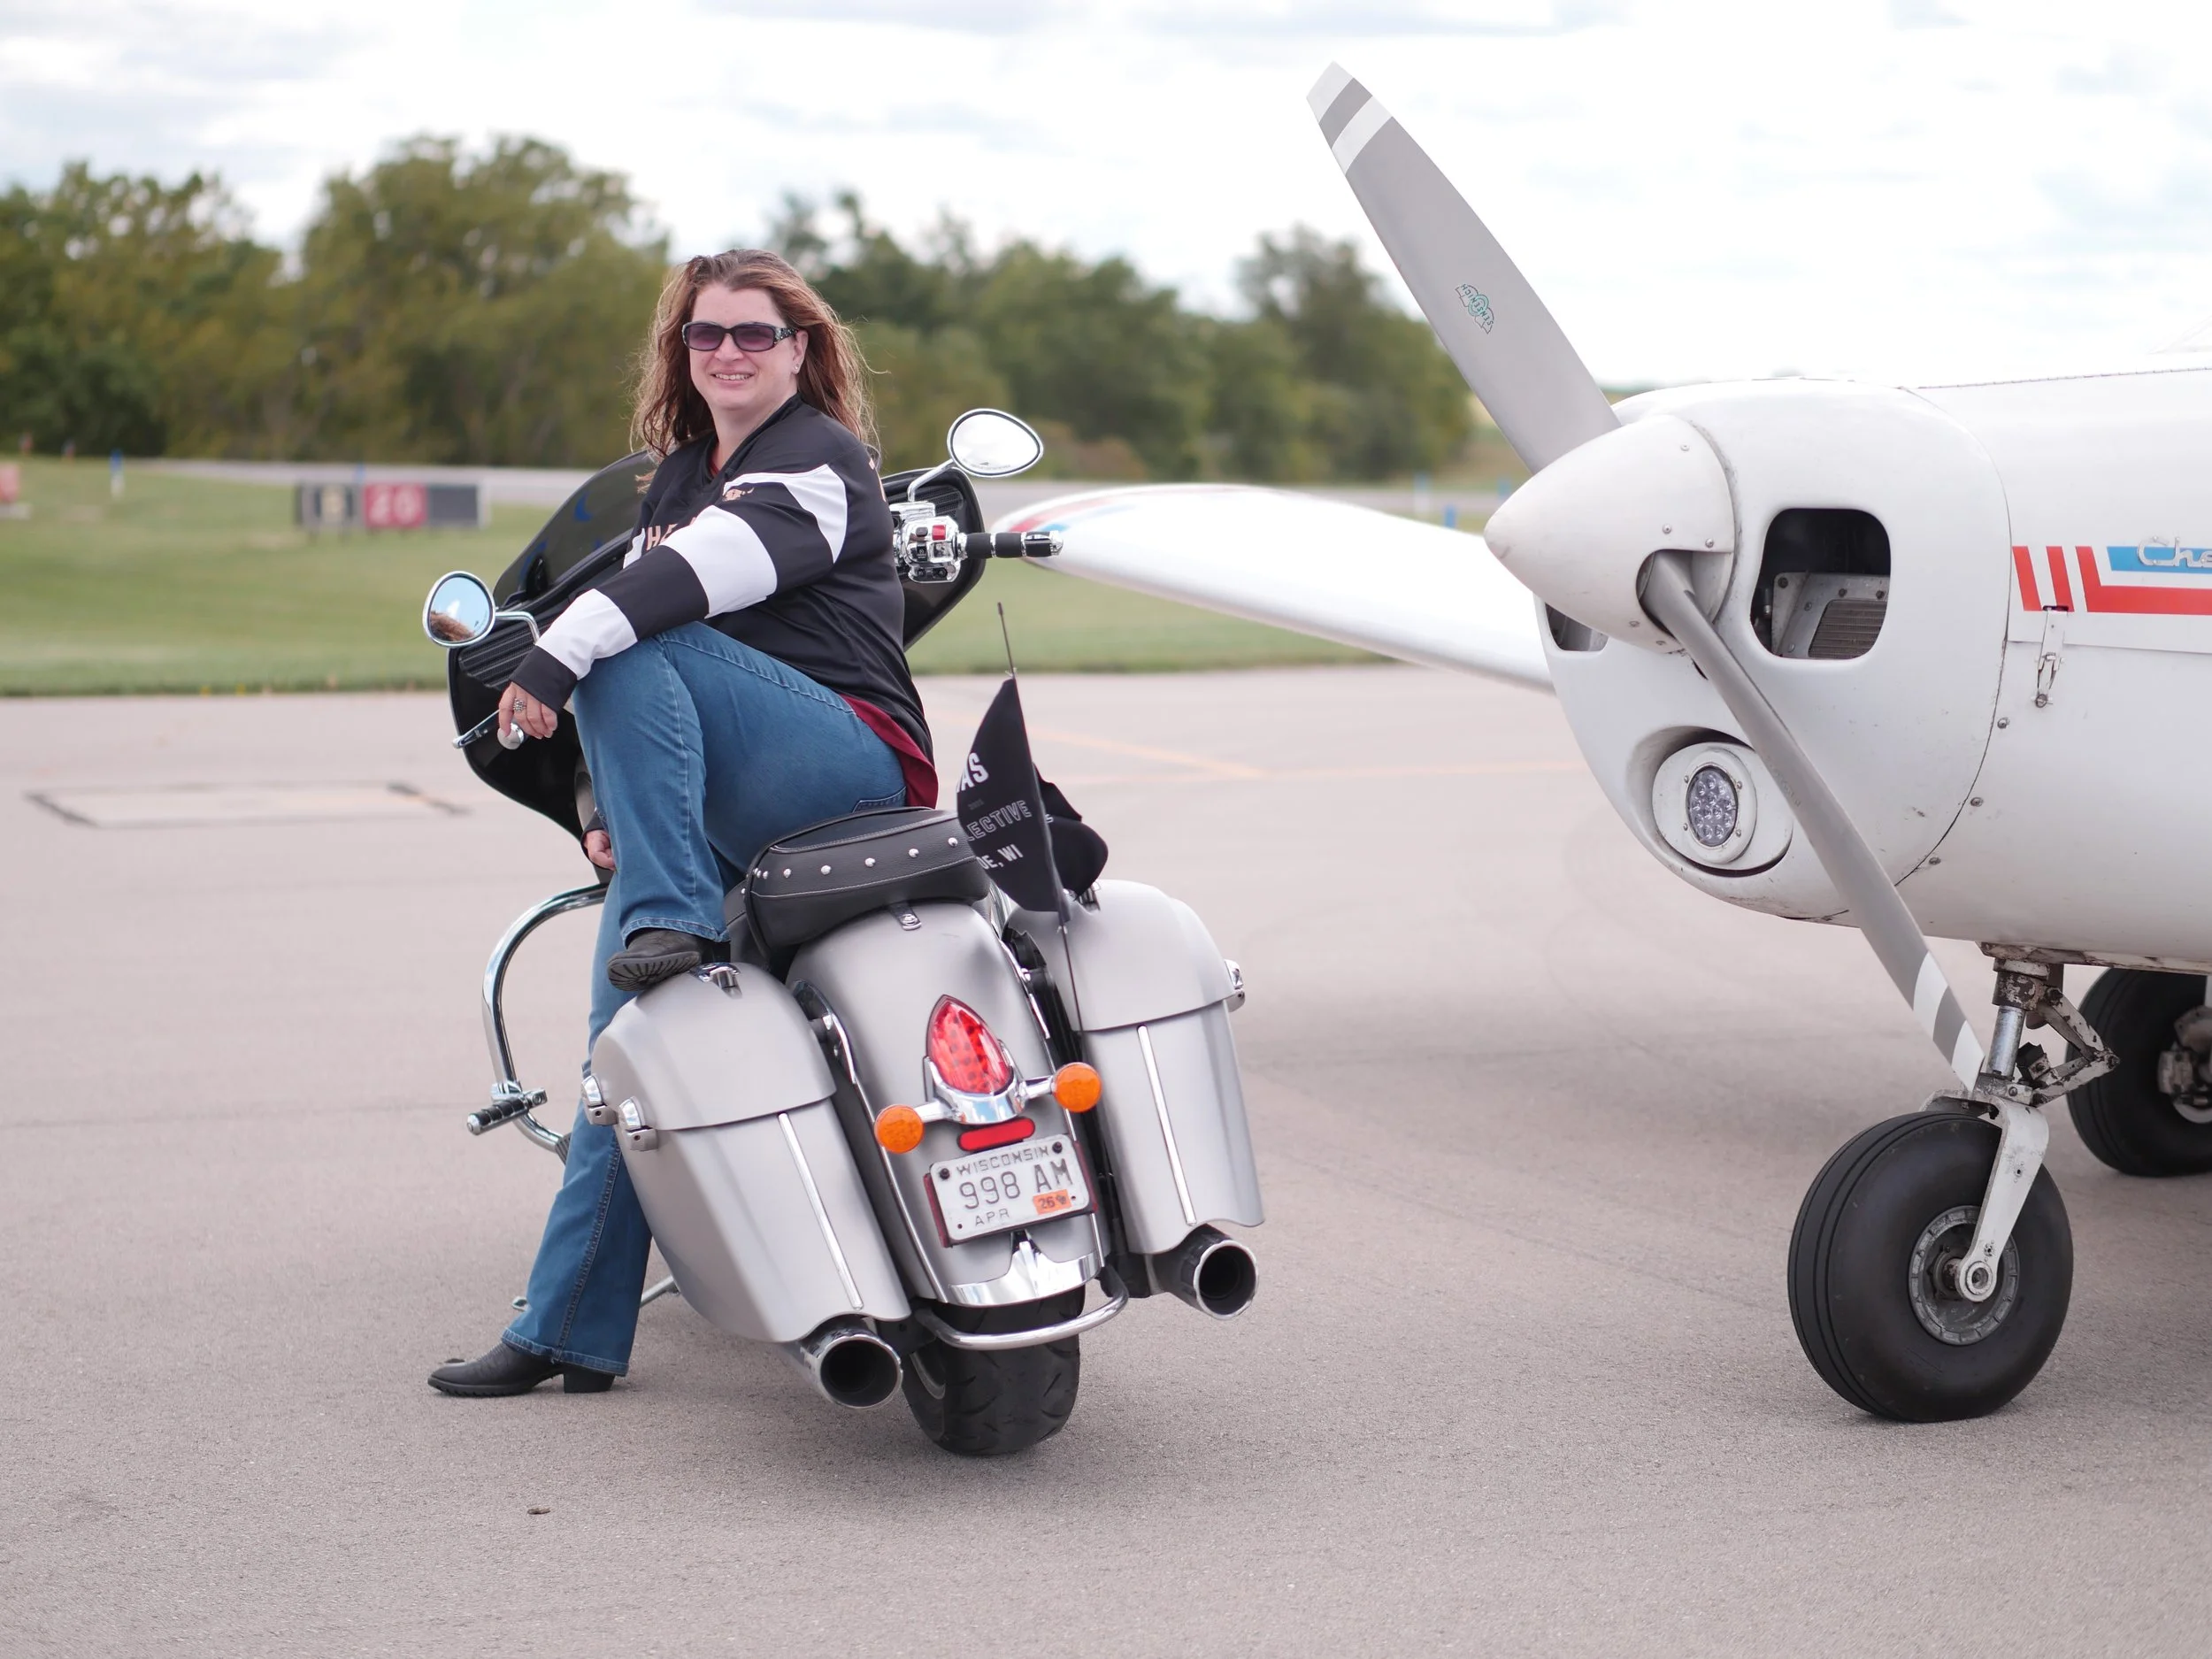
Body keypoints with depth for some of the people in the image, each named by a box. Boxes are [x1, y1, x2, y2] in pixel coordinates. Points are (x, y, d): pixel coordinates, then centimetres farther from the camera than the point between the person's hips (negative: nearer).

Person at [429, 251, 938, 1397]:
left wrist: (553, 659, -28)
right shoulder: (676, 481, 23)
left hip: (849, 757, -7)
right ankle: (572, 1334, 2)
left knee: (629, 653, -28)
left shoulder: (818, 460, -2)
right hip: (712, 818, 7)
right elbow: (645, 607, 22)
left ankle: (676, 919, -28)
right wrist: (607, 808, 11)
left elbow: (709, 568, -20)